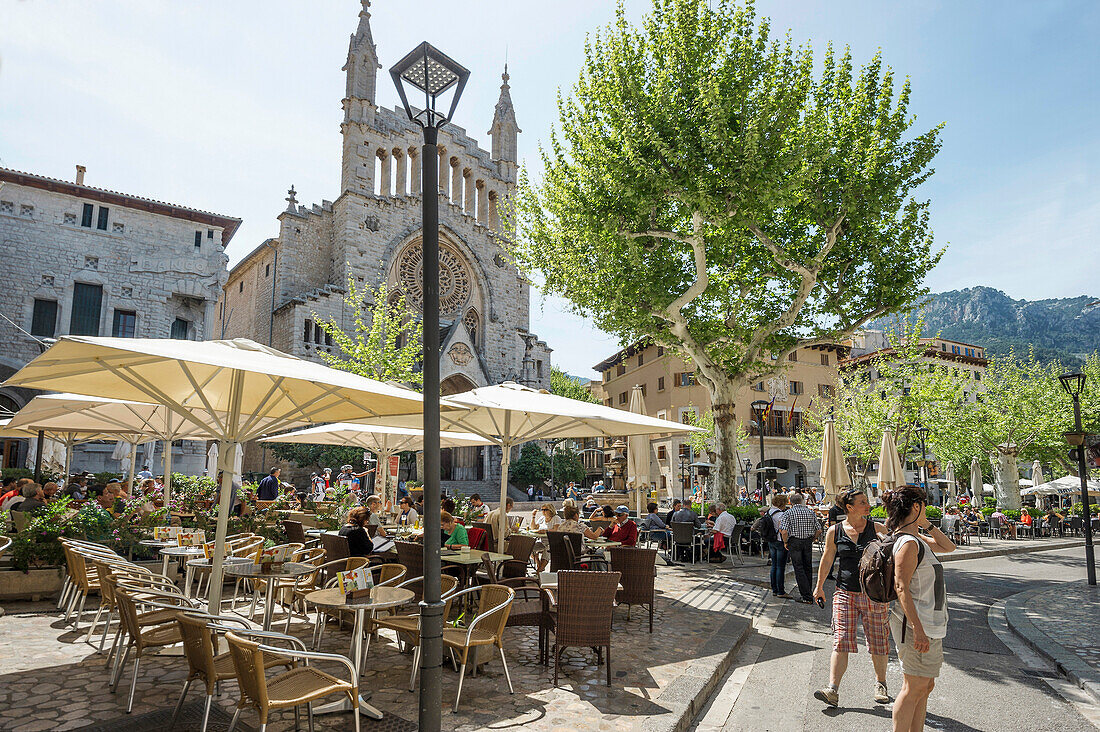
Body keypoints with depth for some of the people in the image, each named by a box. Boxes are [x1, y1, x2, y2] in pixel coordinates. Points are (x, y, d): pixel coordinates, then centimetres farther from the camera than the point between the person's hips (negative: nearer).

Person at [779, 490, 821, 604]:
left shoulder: (788, 513, -8)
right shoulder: (810, 512, 5)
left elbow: (784, 531, -18)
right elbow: (818, 530, 4)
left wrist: (785, 542, -3)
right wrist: (811, 540, 14)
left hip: (794, 542, -4)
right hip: (808, 542, 4)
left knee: (799, 569, -1)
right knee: (807, 568, 15)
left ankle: (807, 597, -4)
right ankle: (808, 593, 23)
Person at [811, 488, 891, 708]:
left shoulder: (877, 529, 0)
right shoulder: (834, 531, 1)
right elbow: (827, 559, 11)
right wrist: (819, 586, 15)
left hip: (874, 593, 0)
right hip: (845, 593, 0)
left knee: (877, 641, 9)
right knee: (841, 641, -6)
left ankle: (880, 684, 32)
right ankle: (833, 690, -7)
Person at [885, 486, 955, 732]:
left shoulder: (917, 540, 13)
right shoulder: (908, 544, -18)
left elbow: (948, 546, 26)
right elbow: (901, 588, -23)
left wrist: (926, 524, 13)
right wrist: (918, 629, -26)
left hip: (929, 624, 10)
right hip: (916, 625, -10)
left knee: (926, 686, 16)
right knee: (914, 689, -3)